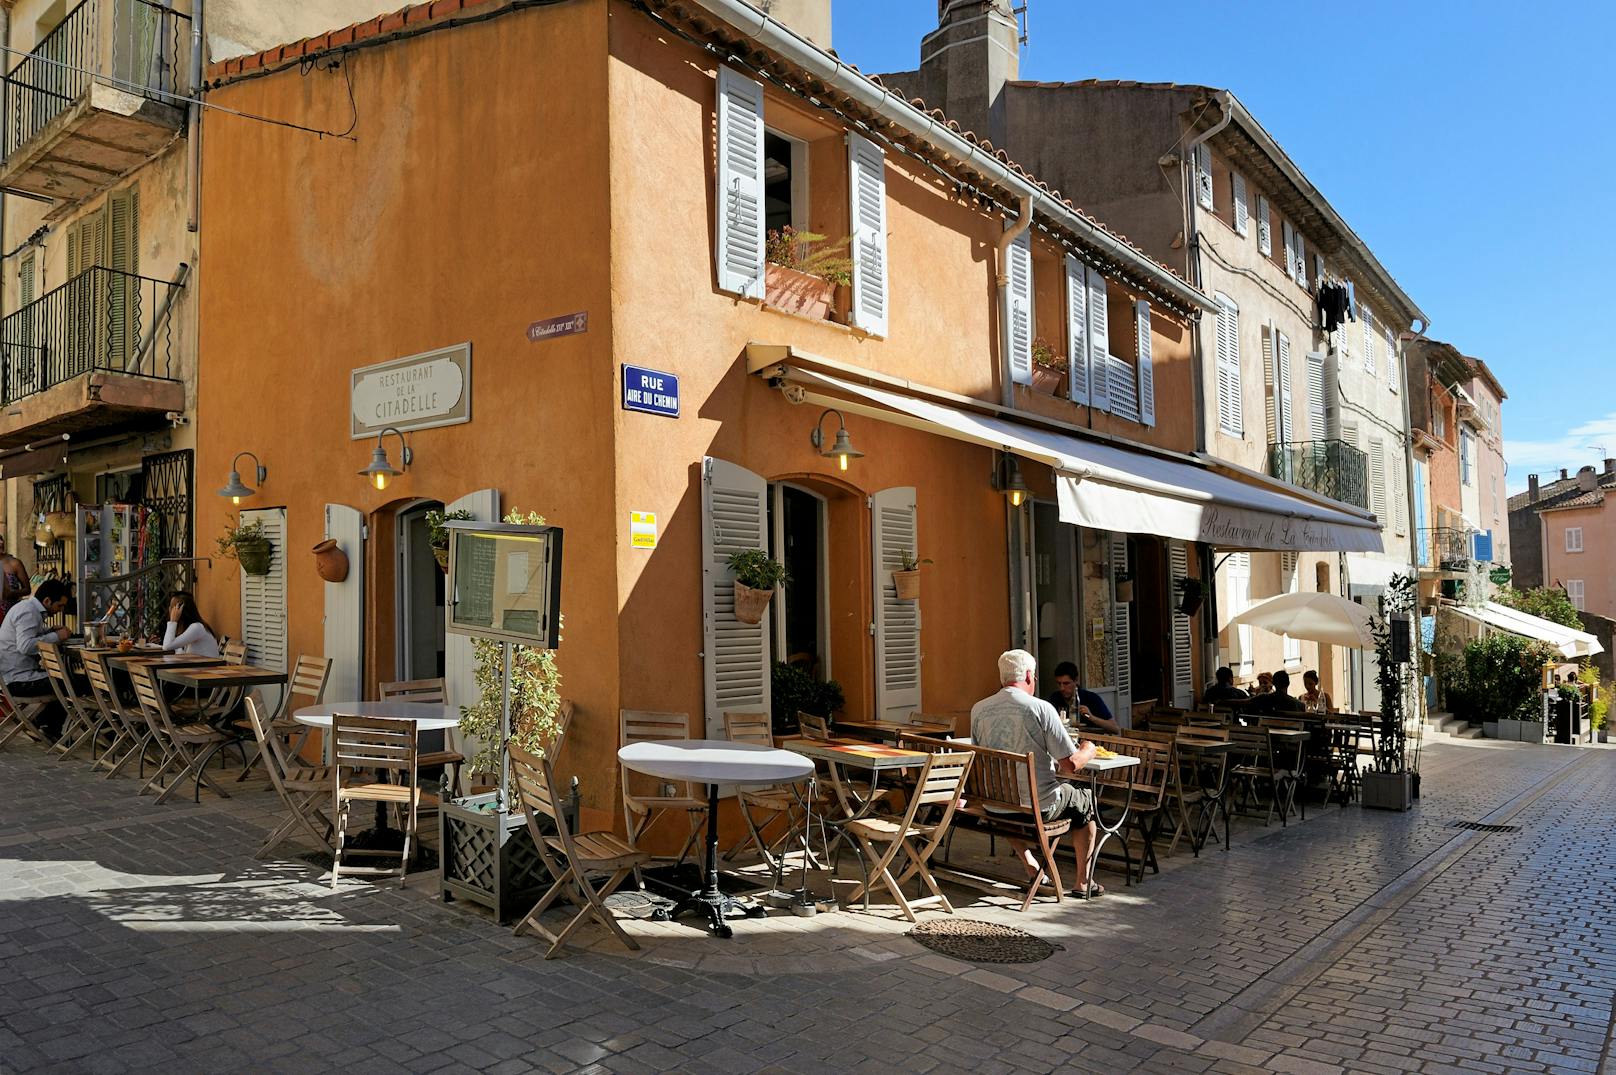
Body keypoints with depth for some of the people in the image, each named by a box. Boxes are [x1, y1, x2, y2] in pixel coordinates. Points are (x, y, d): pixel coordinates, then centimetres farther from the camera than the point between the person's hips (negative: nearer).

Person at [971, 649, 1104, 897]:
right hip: (1037, 806, -4)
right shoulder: (1041, 708, -16)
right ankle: (1083, 882, 31)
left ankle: (1032, 870, 29)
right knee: (1085, 800, 25)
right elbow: (1071, 764, -15)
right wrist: (1089, 751, 10)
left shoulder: (978, 709, -3)